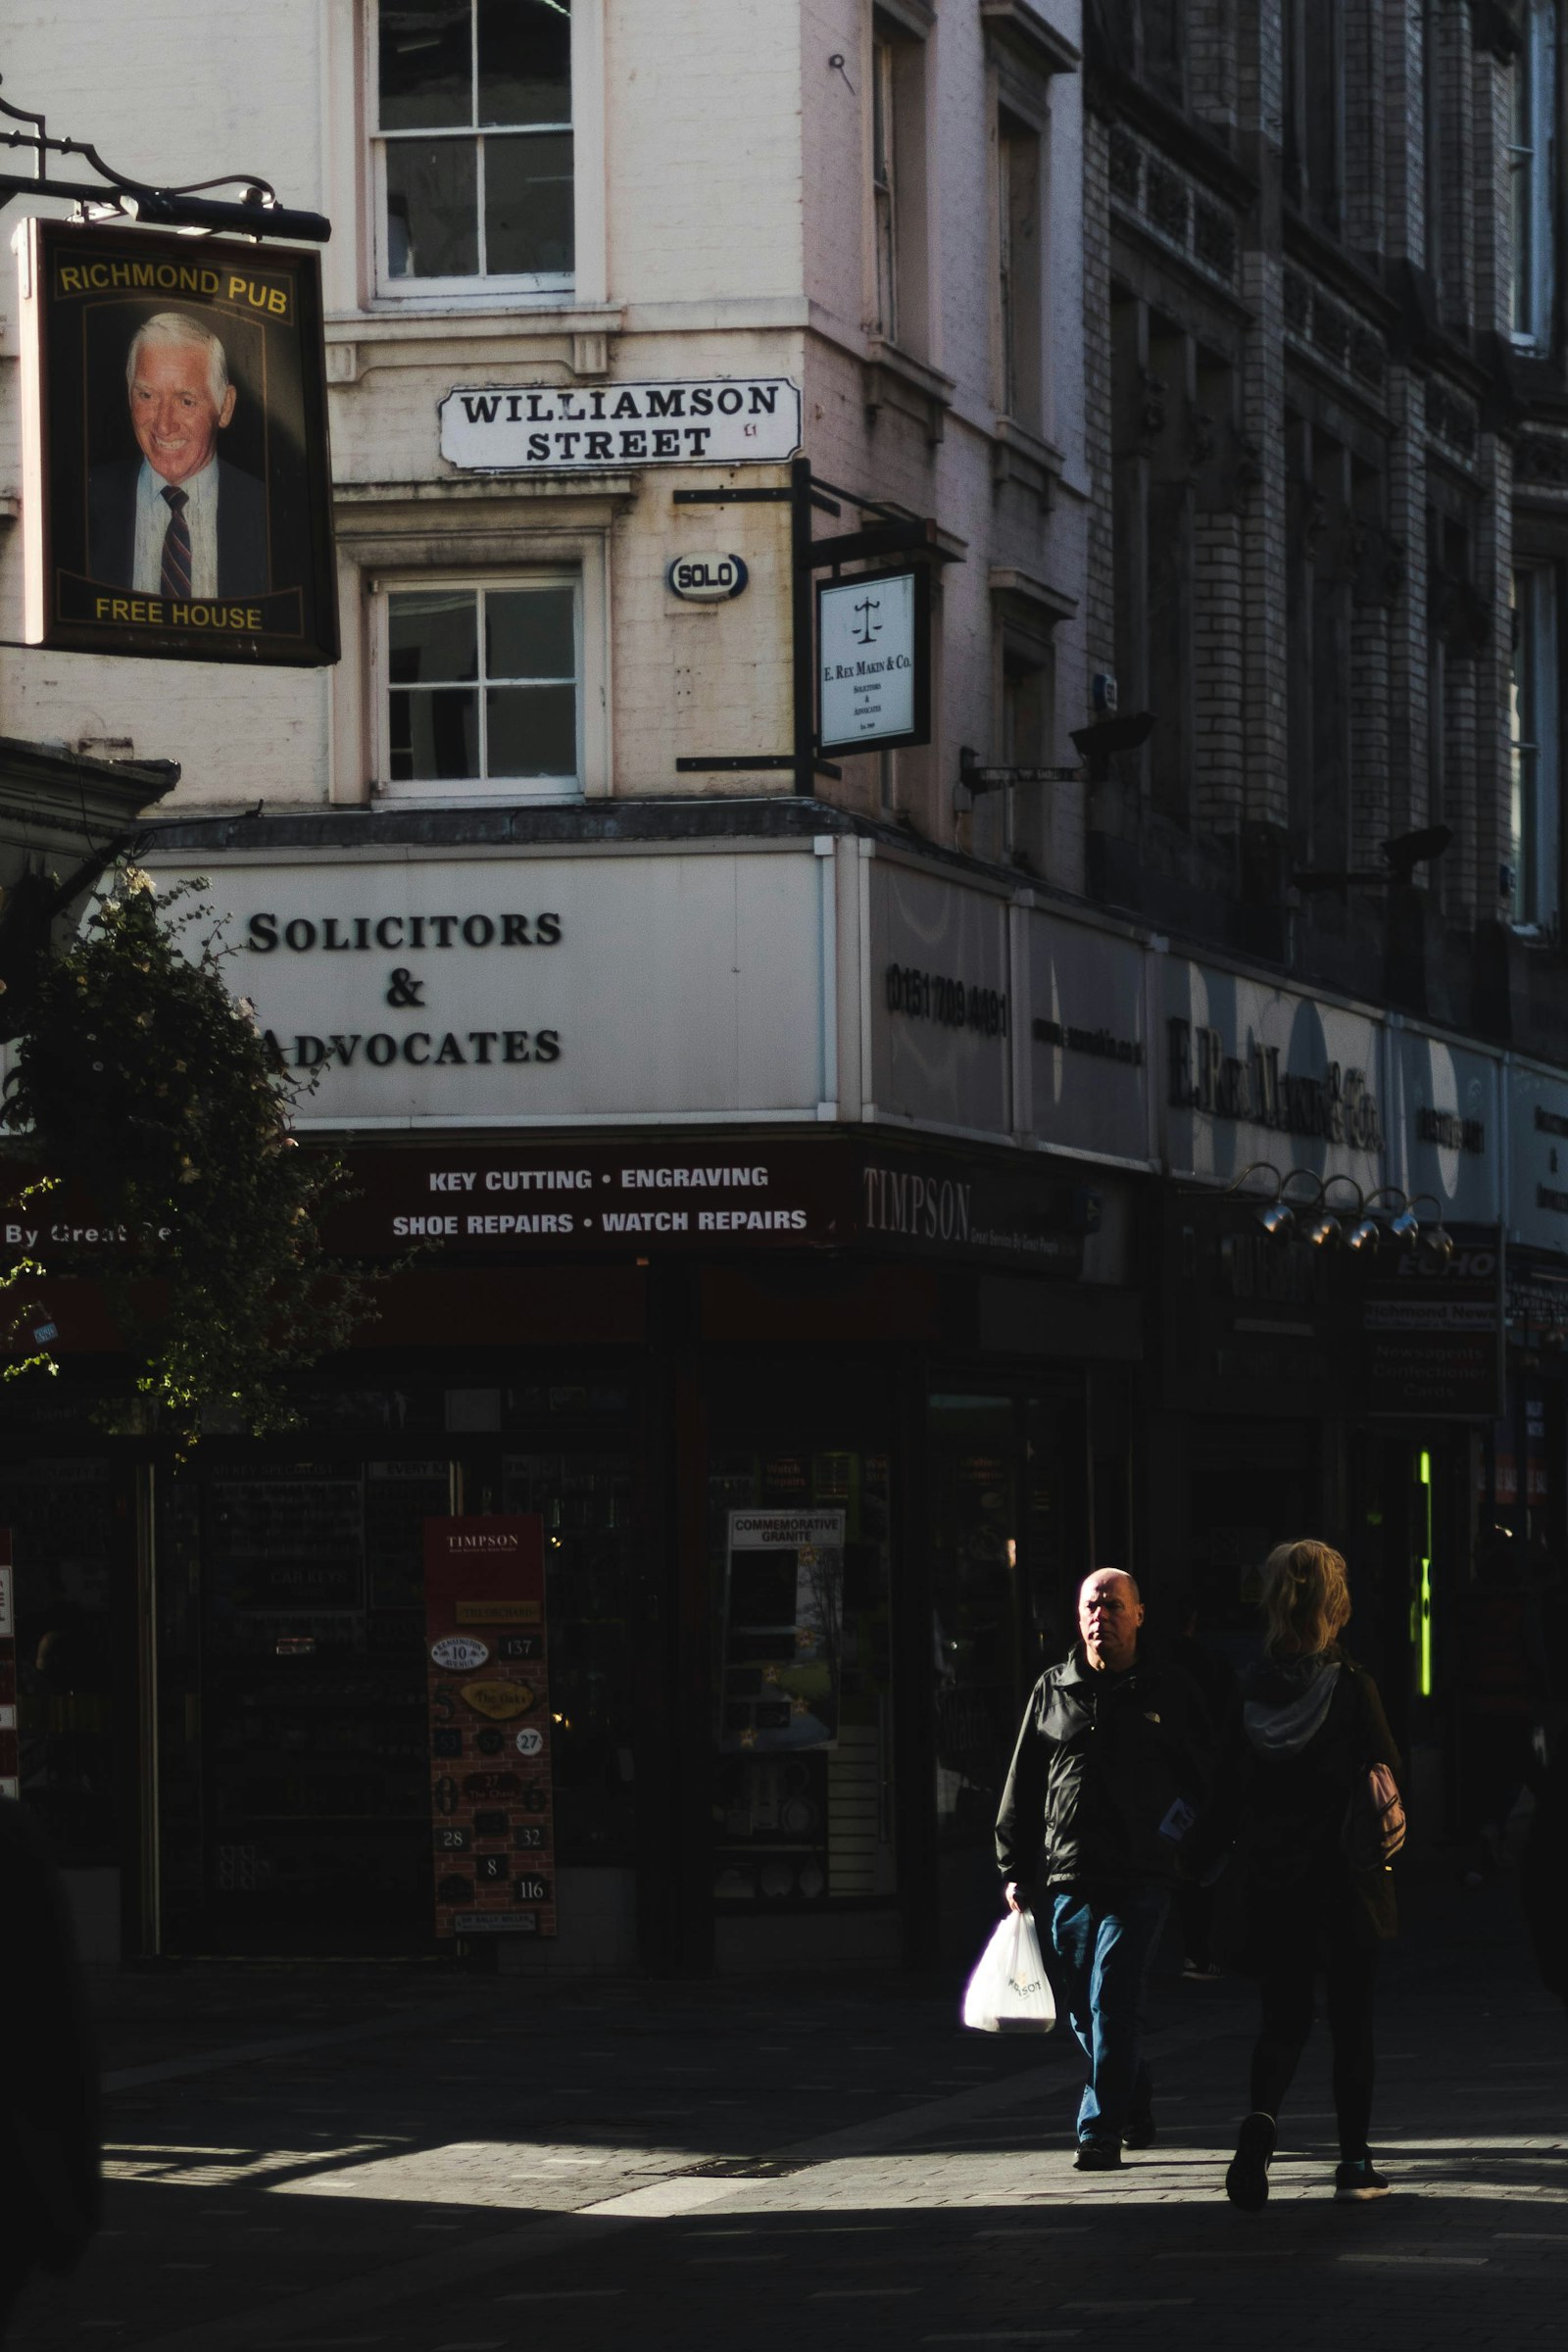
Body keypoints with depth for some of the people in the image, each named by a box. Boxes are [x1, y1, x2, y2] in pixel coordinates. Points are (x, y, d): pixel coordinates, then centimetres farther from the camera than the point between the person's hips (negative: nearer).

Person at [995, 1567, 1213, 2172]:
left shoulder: (1168, 1689, 5)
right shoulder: (1052, 1691, 11)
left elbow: (1206, 1776, 10)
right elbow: (1023, 1787, 14)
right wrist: (1015, 1870, 9)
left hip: (1141, 1877, -4)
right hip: (1069, 1879, 4)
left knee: (1112, 2002, -14)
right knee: (1086, 2011, 10)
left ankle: (1101, 2131, -12)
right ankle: (1135, 2109, 31)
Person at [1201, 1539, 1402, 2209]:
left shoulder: (1248, 1694, -4)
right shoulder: (1352, 1688, -12)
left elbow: (1226, 1795, -1)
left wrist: (1198, 1859, 12)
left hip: (1269, 1884, 2)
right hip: (1345, 1879, -2)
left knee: (1284, 2017, 10)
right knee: (1352, 2019, 11)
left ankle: (1259, 2119, -18)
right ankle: (1355, 2161, 14)